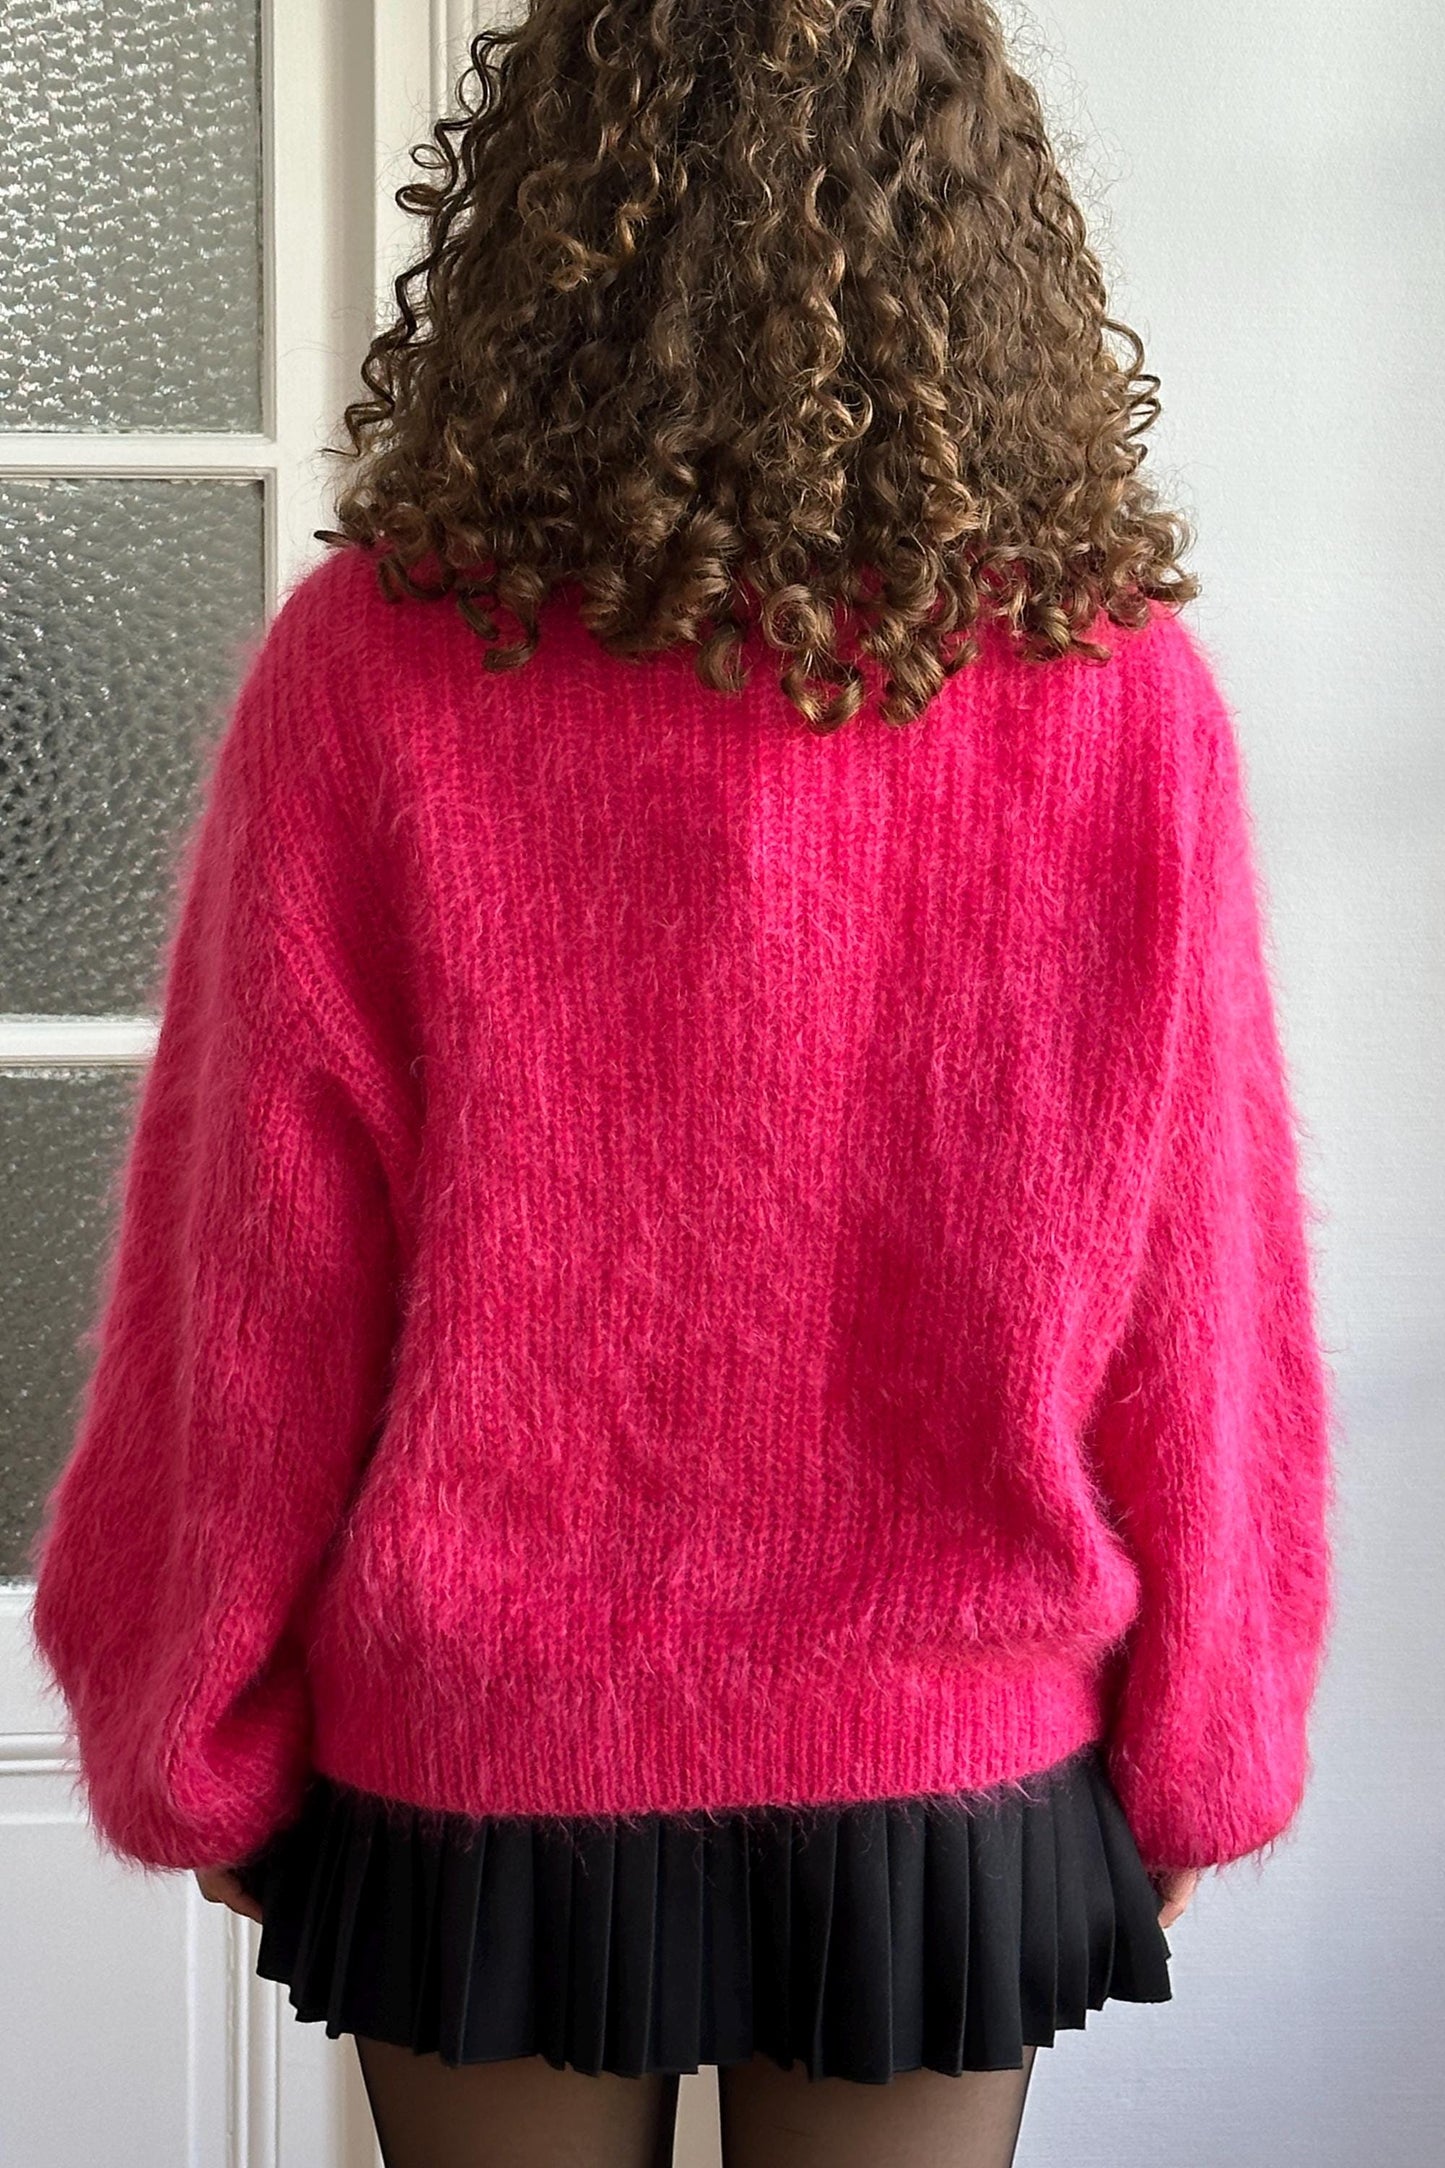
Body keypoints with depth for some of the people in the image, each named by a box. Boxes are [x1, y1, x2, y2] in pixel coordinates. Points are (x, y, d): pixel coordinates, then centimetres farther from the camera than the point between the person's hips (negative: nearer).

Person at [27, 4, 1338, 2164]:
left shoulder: (371, 669, -16)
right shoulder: (1121, 691, -13)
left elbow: (249, 1277, -9)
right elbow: (1198, 1292, -5)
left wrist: (195, 1739, 6)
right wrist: (1195, 1761, 9)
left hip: (478, 1762, 0)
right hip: (955, 1769, 1)